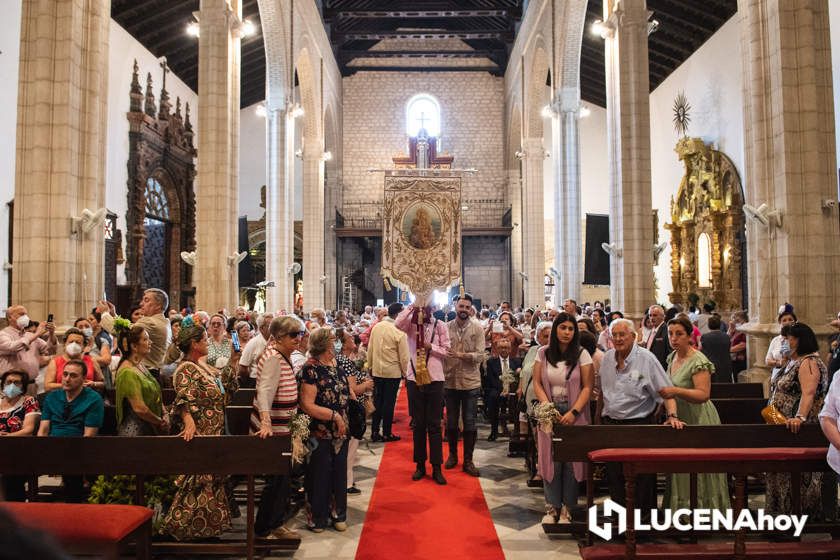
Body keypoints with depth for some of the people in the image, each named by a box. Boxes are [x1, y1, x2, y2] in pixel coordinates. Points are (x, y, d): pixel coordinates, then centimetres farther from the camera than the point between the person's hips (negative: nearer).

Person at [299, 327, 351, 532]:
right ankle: (318, 518, 25)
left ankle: (339, 514, 32)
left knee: (339, 473, 16)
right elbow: (307, 405, -21)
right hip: (321, 433, -7)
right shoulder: (311, 368, -17)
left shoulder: (336, 364, 6)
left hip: (340, 431, 7)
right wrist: (335, 416, -19)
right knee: (321, 475, 7)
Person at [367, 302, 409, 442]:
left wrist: (370, 366, 17)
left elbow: (370, 349, 6)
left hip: (377, 371, 5)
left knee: (377, 401, 13)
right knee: (389, 402, 5)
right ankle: (387, 434, 15)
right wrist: (405, 372, 0)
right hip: (393, 372, -5)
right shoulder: (399, 331, -17)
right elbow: (403, 356, -13)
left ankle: (374, 432, 18)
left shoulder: (376, 327, -1)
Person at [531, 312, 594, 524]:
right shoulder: (543, 353, 3)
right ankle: (552, 507, 14)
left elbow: (588, 387, -6)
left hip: (575, 413, -1)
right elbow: (537, 384, 3)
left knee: (572, 459, 1)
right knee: (551, 459, 3)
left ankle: (567, 508, 13)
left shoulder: (581, 354, -3)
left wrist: (573, 413, -16)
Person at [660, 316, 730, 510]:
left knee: (698, 473, 0)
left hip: (698, 421, -8)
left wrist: (676, 391, -37)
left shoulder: (698, 361, -17)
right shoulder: (672, 357, 8)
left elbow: (703, 394, -27)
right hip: (679, 418, 8)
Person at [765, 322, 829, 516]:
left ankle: (803, 510, 11)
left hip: (798, 428, -10)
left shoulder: (809, 362, -17)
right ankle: (783, 508, 26)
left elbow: (808, 393, -31)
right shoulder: (793, 361, 14)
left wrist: (799, 417, -43)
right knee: (782, 468, 16)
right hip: (783, 426, 10)